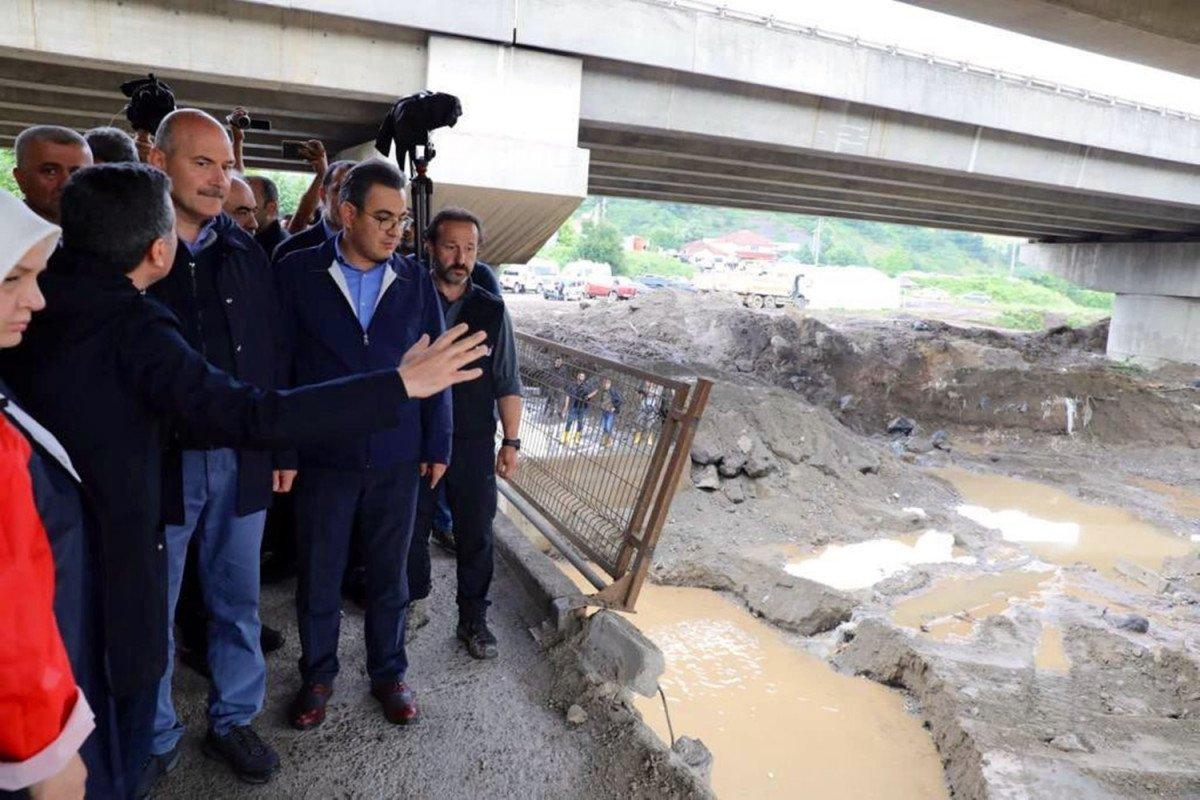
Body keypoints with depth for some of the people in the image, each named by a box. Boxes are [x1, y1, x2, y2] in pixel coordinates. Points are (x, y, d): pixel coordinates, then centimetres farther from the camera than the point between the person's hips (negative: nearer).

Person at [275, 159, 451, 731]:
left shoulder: (415, 282, 1)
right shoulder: (297, 274, -5)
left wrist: (437, 446, 3)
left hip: (397, 459, 1)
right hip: (322, 458, -1)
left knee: (389, 576, 15)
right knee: (318, 577, 14)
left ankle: (388, 673, 34)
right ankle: (317, 674, 36)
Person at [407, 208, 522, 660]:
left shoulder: (492, 311, 2)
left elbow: (507, 384, 5)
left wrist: (511, 441, 2)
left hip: (474, 441, 1)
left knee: (475, 535, 8)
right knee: (411, 530, 13)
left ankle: (473, 619, 25)